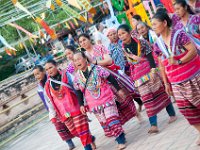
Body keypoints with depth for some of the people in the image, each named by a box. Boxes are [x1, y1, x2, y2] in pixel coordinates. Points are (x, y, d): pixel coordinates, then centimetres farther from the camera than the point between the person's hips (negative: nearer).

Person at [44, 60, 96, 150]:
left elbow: (77, 89, -5)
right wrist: (53, 115, 11)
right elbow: (50, 101, 12)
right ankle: (90, 139, 34)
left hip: (75, 107, -4)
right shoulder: (47, 85, 5)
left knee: (82, 130, -5)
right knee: (75, 132, 10)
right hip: (63, 112, 4)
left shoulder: (66, 75, -5)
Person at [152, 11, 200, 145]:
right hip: (177, 84, 5)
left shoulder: (179, 35, -12)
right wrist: (166, 83, 9)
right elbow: (162, 66, 11)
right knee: (186, 109, 6)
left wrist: (178, 62, -25)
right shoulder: (158, 44, 4)